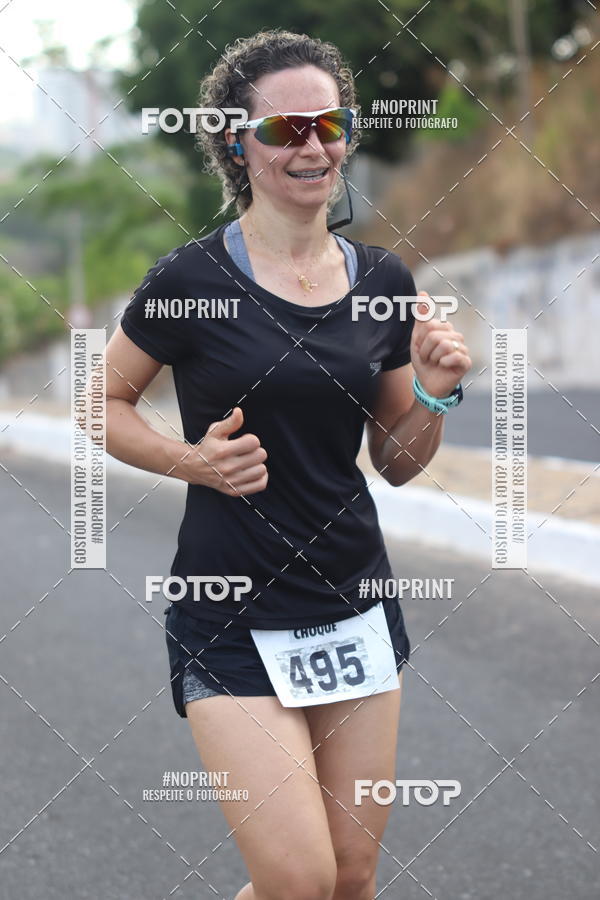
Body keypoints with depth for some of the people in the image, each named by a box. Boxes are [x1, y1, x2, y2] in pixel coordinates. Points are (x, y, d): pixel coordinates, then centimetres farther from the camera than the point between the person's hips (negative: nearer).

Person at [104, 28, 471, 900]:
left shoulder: (383, 280, 5)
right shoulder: (192, 280, -9)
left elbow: (397, 462, 13)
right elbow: (107, 404, 3)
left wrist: (434, 395, -7)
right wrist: (194, 460, -14)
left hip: (356, 610, 5)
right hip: (232, 618, -5)